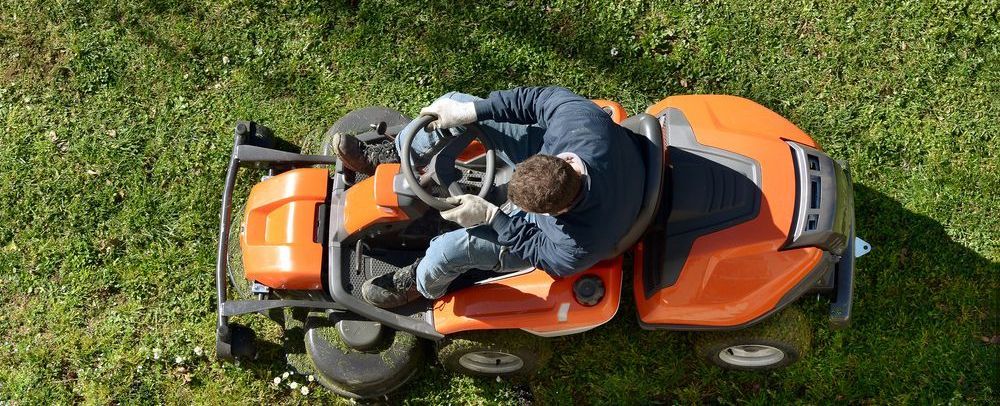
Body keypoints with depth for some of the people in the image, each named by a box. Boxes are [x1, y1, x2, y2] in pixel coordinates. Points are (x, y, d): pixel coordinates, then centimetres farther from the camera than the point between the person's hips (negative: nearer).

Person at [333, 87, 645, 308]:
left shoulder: (578, 251, -42)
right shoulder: (580, 115, -39)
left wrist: (490, 216, -27)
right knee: (454, 104, -10)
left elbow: (536, 250, -22)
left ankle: (418, 286, 20)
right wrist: (467, 112, -26)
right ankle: (390, 159, 20)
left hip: (542, 234, -4)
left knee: (450, 248, -20)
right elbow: (536, 98, -21)